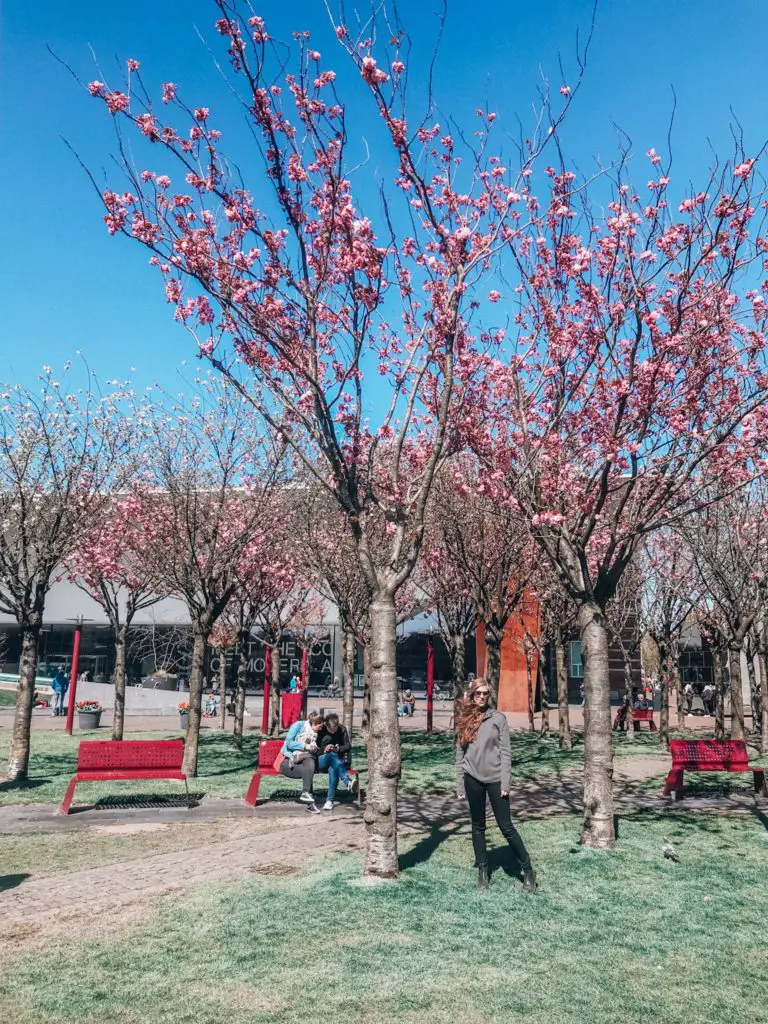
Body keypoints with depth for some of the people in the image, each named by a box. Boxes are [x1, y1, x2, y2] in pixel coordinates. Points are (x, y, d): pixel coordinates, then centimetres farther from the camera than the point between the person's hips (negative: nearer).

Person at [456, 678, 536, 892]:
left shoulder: (498, 718, -4)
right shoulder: (464, 721, 4)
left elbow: (505, 752, -5)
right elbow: (460, 754, 7)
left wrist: (505, 782, -10)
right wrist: (460, 785, 4)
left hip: (495, 778, -3)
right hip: (473, 779, 3)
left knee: (506, 827, 0)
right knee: (478, 826, 11)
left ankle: (528, 870, 13)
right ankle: (482, 870, 24)